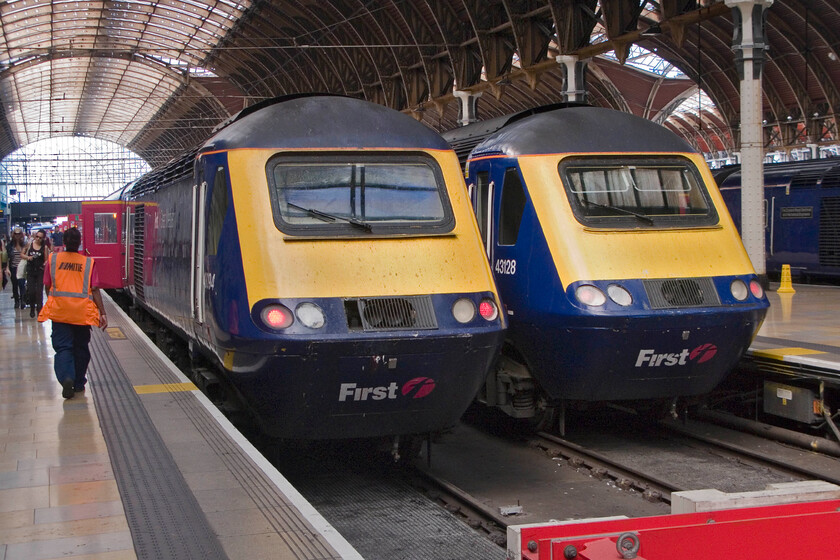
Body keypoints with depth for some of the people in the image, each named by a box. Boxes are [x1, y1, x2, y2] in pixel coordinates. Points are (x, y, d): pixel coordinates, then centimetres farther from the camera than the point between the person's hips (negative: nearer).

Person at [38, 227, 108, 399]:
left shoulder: (53, 259, 1)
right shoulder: (88, 262, -2)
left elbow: (47, 286, 5)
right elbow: (95, 290, -4)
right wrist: (103, 313, 0)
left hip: (59, 312, 0)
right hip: (82, 312, 0)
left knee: (63, 347, 3)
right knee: (81, 348, 15)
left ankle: (66, 378, -20)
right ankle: (79, 383, 23)